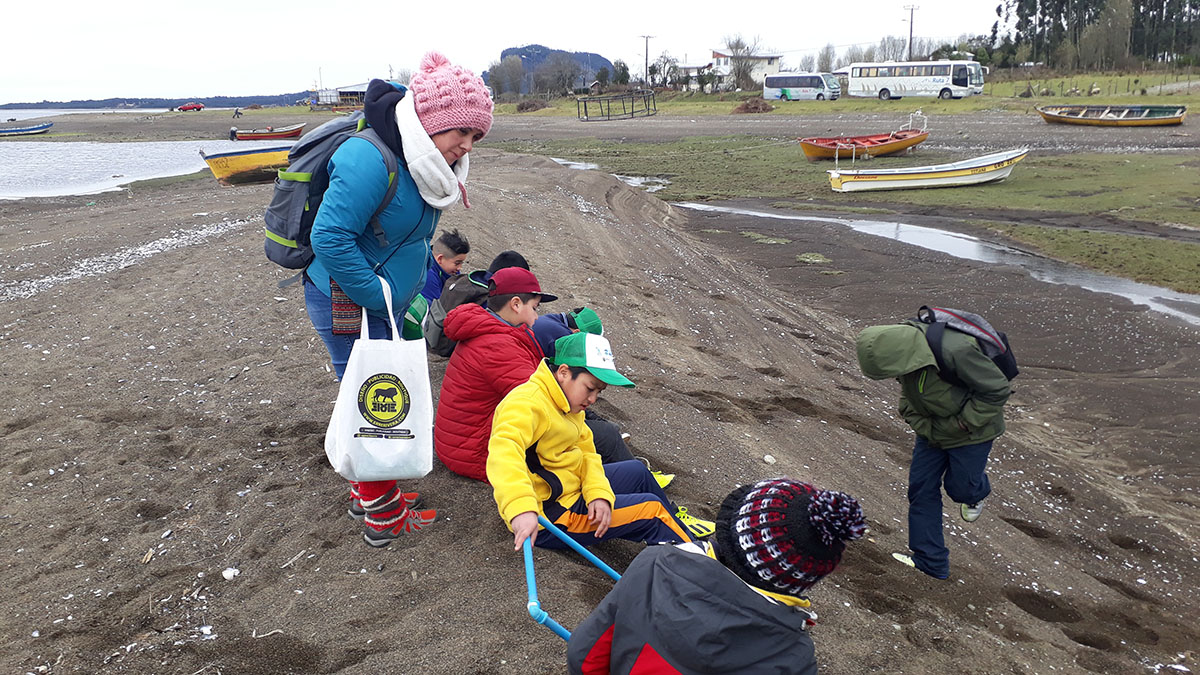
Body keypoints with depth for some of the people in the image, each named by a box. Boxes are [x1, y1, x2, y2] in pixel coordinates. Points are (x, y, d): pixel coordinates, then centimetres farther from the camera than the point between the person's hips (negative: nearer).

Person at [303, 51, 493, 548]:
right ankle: (382, 516, 13)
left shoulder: (418, 161, 6)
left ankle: (367, 491, 36)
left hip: (382, 298, 10)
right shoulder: (370, 160, -26)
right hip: (346, 302, -10)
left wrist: (412, 288, 12)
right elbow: (330, 238, -28)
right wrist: (382, 297, -22)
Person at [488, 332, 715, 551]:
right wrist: (521, 509, -59)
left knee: (637, 471, 25)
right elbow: (504, 451, -44)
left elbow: (586, 453, 5)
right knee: (650, 507, -7)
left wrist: (598, 492, -15)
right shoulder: (527, 403, -27)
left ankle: (677, 524, 48)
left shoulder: (567, 405, 6)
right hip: (549, 516, -10)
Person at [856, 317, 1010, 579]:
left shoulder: (955, 351, -39)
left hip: (971, 430, -6)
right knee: (921, 488, 5)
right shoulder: (903, 344, -17)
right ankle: (929, 561, 18)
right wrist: (922, 426, -9)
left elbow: (997, 390, -24)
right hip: (934, 429, 6)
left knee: (959, 488, 9)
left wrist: (965, 423, -20)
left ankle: (978, 490, 49)